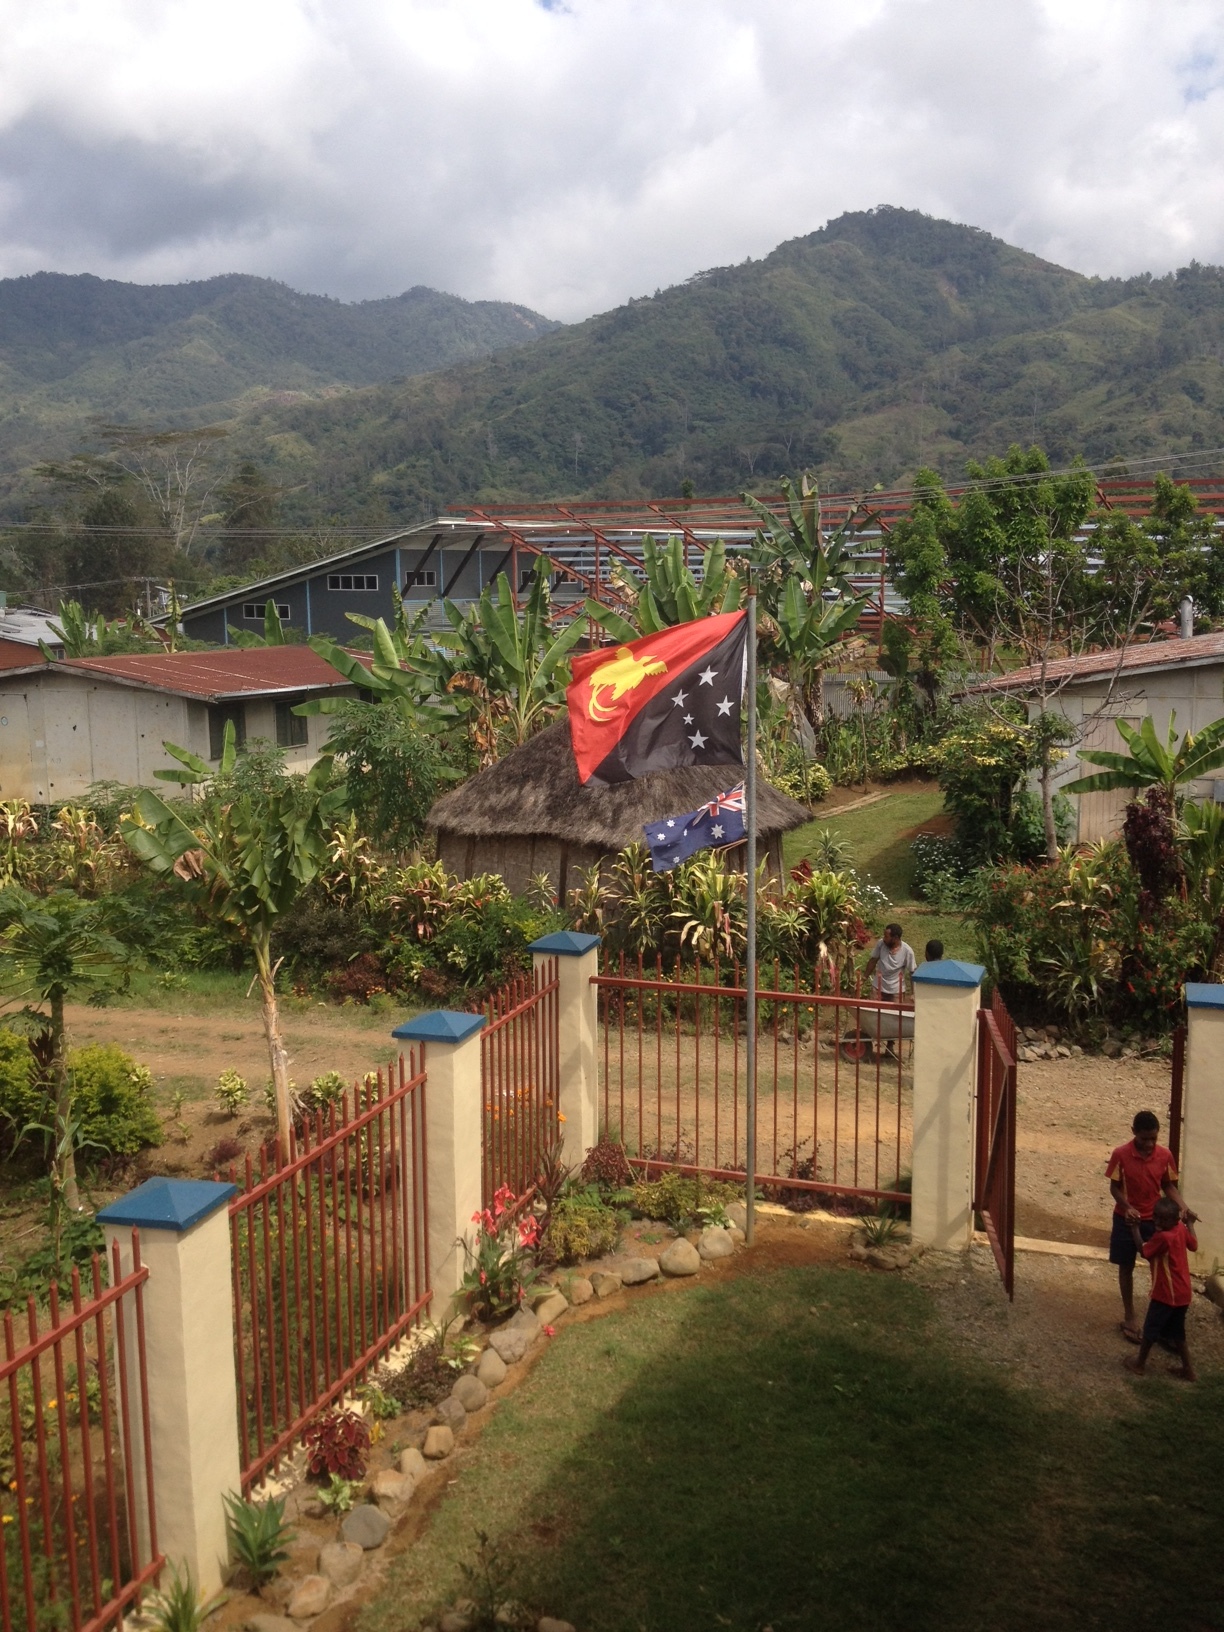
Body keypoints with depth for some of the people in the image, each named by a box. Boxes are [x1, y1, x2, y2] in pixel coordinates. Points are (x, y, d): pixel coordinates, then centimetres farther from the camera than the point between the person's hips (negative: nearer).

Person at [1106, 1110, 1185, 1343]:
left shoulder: (1165, 1155, -9)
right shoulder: (1120, 1154, -15)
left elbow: (1169, 1186, 2)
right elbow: (1114, 1187, -8)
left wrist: (1182, 1206, -14)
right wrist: (1128, 1208, -24)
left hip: (1155, 1219, 1)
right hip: (1126, 1219, -1)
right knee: (1126, 1268, 11)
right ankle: (1129, 1317, 25)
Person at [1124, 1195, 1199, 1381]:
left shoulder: (1162, 1237, -27)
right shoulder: (1181, 1229, -4)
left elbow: (1142, 1249, -12)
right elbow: (1194, 1246, 15)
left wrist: (1135, 1228, -1)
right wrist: (1190, 1223, 27)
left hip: (1166, 1293, -8)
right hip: (1183, 1292, 8)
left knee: (1150, 1328, 11)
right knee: (1177, 1332, 21)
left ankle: (1140, 1363, 24)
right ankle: (1188, 1370, 27)